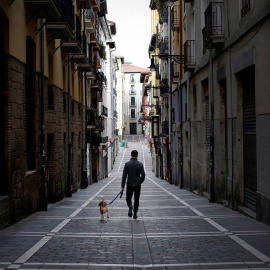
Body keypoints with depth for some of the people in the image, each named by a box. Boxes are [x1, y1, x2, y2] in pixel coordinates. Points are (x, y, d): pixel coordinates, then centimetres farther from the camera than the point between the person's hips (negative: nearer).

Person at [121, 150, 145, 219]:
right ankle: (135, 214, 11)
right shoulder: (140, 164, -4)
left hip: (129, 185, -1)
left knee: (128, 198, 14)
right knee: (136, 200, 11)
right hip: (137, 185, 1)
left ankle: (130, 206, -16)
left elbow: (124, 175, -8)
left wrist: (123, 186, -4)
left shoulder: (127, 164, -7)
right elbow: (143, 175, -6)